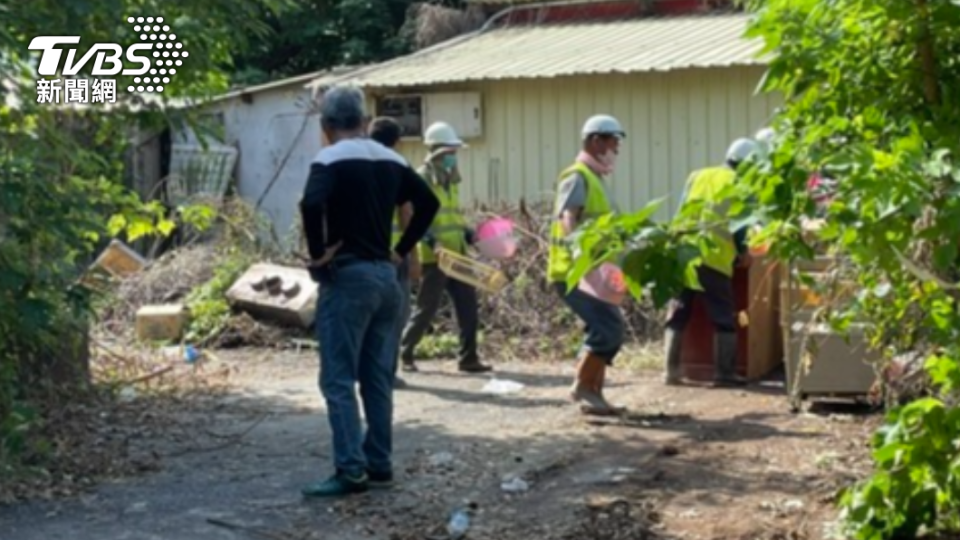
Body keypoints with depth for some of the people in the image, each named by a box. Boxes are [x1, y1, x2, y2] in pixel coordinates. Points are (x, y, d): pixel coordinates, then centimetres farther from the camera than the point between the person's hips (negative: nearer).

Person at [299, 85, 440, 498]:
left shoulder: (331, 159, -10)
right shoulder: (391, 160, 11)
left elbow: (311, 203, -27)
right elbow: (429, 202, 15)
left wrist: (318, 252, -15)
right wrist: (402, 250, 14)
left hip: (347, 277, -7)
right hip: (386, 277, 7)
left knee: (338, 381, -3)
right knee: (378, 380, 12)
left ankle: (351, 470, -6)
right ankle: (379, 466, 16)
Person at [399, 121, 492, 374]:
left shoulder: (450, 178, 16)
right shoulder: (422, 178, -9)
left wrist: (466, 233, 11)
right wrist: (431, 240, -28)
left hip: (456, 254, 8)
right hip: (434, 256, -8)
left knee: (468, 305, 3)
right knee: (427, 308, -1)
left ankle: (468, 358, 9)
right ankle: (405, 353, 16)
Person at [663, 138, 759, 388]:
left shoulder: (697, 176, 19)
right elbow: (740, 224, 1)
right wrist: (742, 252, 14)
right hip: (715, 257, -5)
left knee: (677, 315, 10)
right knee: (724, 317, 6)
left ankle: (671, 371, 7)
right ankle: (725, 373, 5)